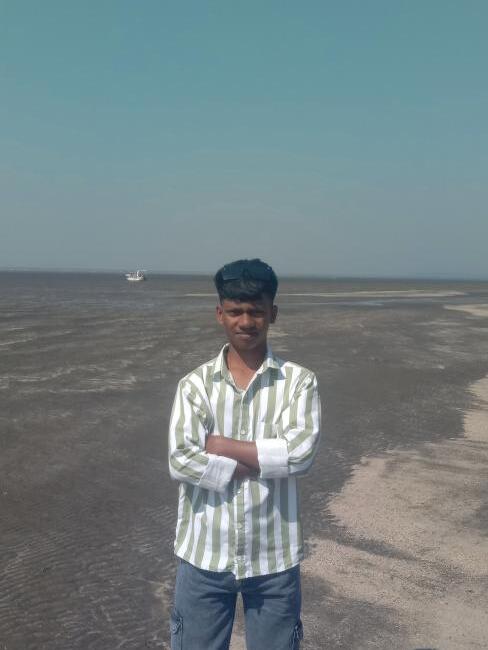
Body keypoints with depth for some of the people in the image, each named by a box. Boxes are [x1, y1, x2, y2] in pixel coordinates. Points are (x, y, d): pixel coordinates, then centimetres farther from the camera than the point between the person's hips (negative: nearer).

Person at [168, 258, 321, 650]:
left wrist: (221, 445, -15)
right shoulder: (195, 384, -4)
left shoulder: (299, 382, -5)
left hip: (273, 558, 0)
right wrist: (259, 464, -17)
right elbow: (181, 461, -16)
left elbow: (300, 453, -20)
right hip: (204, 555, 1)